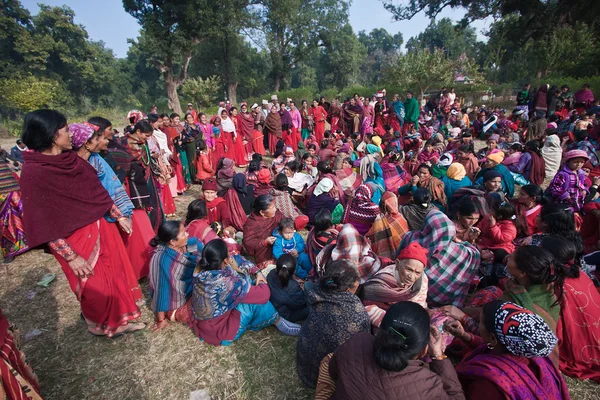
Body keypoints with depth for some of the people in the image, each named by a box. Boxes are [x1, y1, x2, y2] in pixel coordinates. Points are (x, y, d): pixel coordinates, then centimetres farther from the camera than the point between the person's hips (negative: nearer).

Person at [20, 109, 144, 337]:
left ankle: (120, 320, 41)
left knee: (115, 275, 18)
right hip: (75, 240, -6)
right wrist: (71, 257, -18)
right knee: (95, 287, 13)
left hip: (99, 229, 7)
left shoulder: (72, 160, 0)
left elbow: (97, 192, 11)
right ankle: (102, 326, 40)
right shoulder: (32, 173, -20)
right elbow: (43, 225, -19)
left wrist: (118, 215, 13)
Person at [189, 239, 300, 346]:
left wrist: (257, 272, -4)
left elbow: (237, 259, 1)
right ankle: (278, 322, 13)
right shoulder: (227, 283, -38)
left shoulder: (201, 269, -16)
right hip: (219, 331, -7)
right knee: (259, 297, -14)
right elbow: (264, 294, -26)